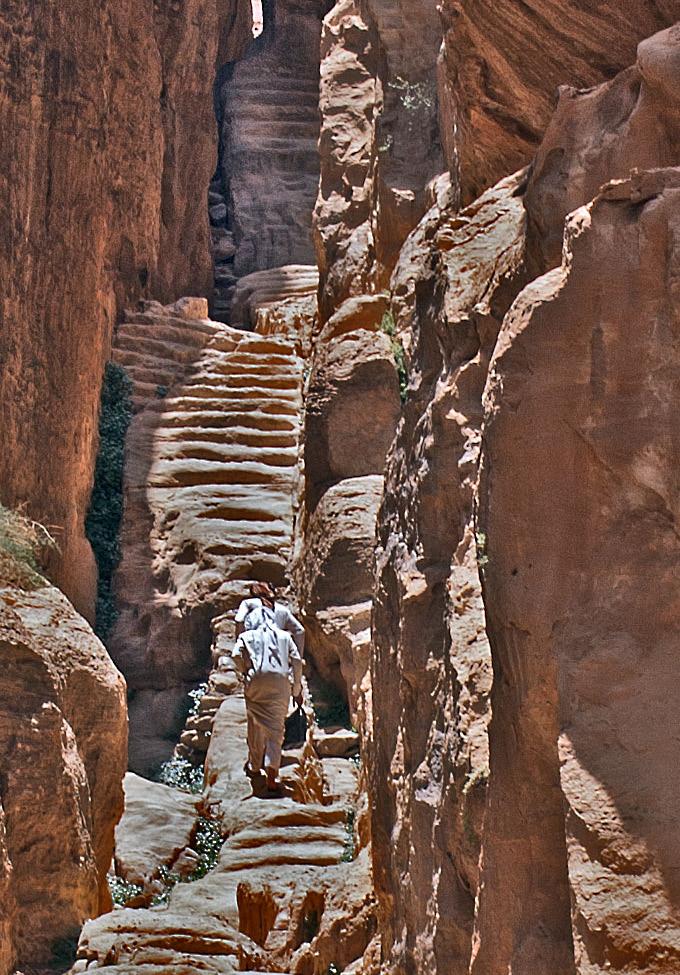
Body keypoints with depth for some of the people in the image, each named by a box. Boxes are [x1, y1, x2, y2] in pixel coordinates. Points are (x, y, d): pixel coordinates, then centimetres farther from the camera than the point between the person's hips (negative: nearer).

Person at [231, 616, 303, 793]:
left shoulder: (247, 636, 16)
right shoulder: (284, 636, 20)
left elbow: (236, 655, -2)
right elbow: (296, 660, 9)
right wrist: (297, 690, 13)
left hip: (256, 681, -1)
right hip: (281, 682, 1)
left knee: (255, 726, 16)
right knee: (276, 729, 2)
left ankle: (254, 766, 26)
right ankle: (271, 771, -15)